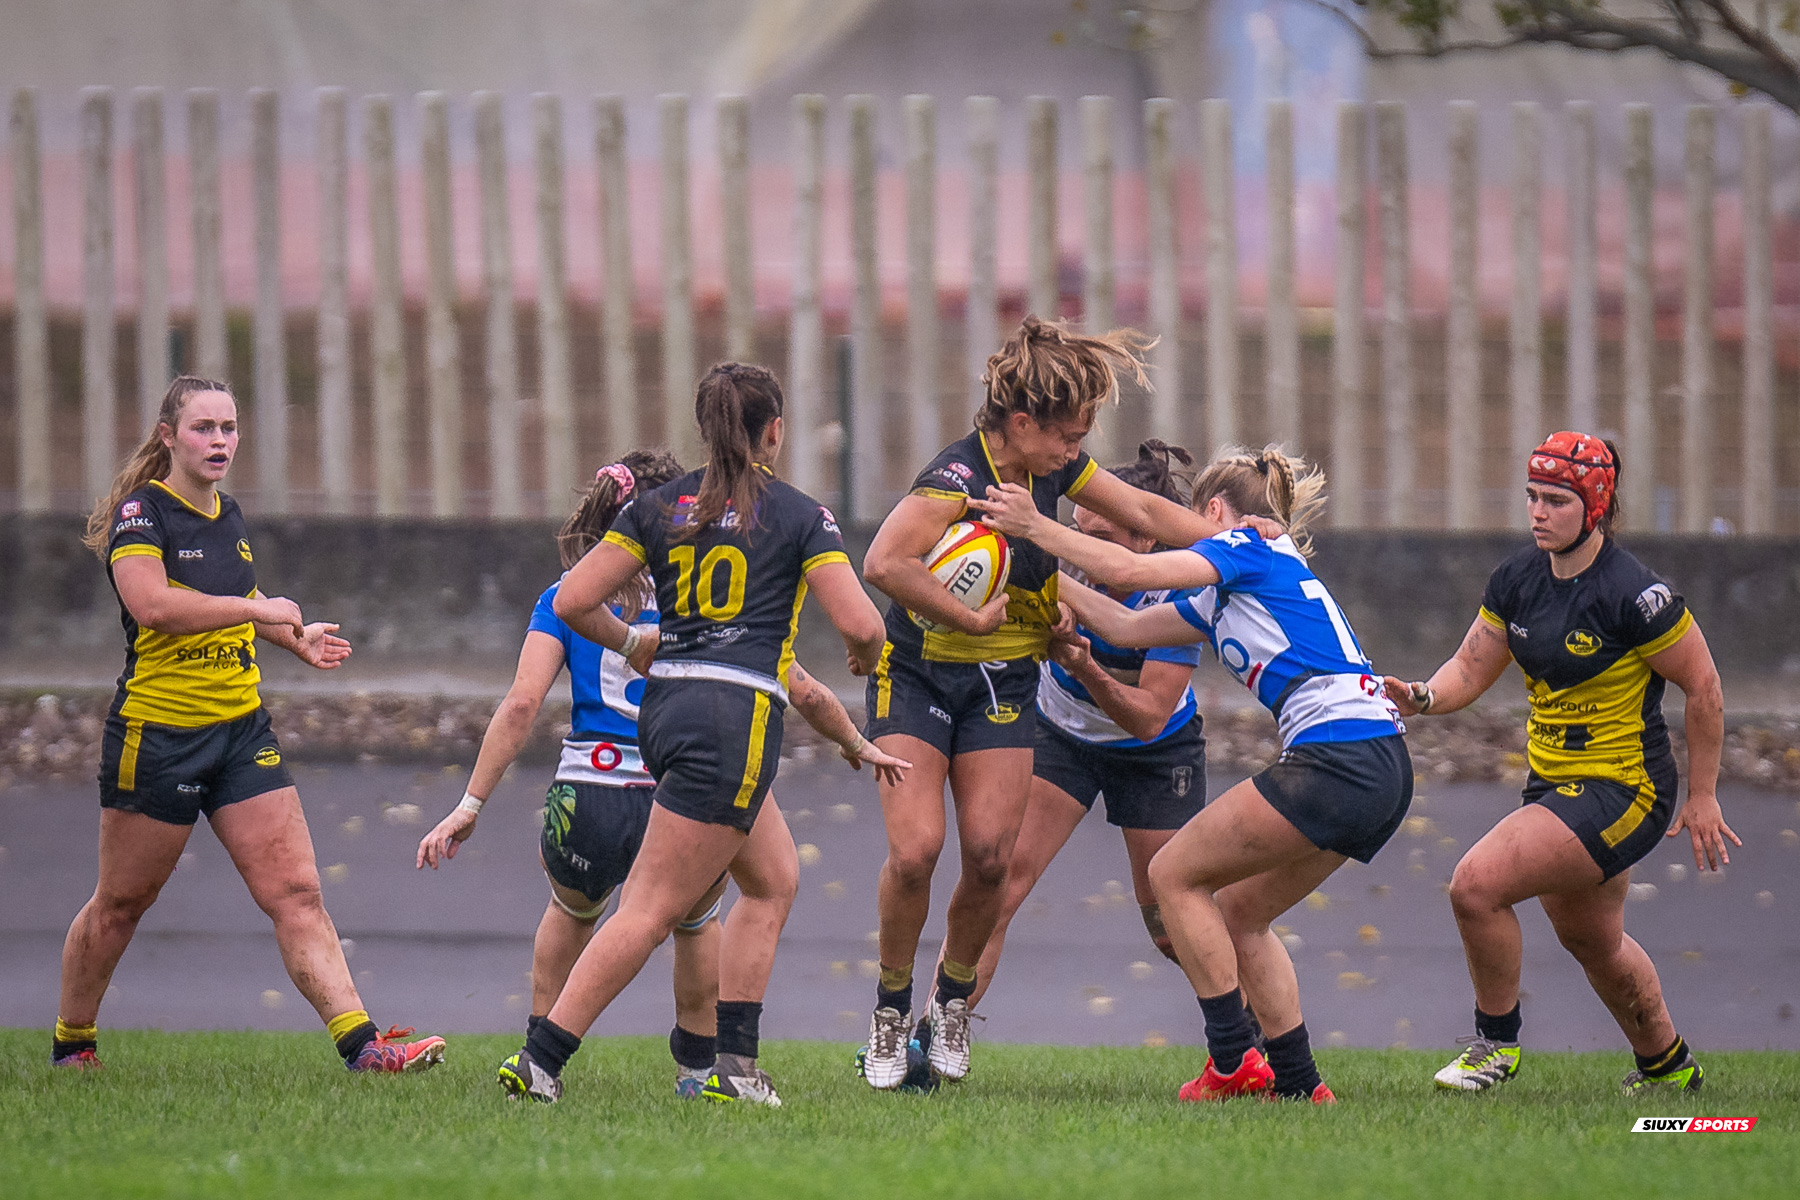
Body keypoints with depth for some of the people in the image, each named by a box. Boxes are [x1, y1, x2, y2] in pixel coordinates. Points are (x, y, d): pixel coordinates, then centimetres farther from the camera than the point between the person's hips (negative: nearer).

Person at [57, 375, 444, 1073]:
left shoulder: (229, 518, 12)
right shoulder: (142, 512, -11)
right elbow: (152, 603, -29)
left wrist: (295, 639, 16)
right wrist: (255, 607, -23)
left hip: (241, 731, 6)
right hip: (155, 733, -6)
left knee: (296, 893, -7)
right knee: (120, 905, 8)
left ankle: (359, 1042, -17)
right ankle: (71, 1043, 27)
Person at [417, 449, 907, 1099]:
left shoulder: (566, 598, 9)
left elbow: (521, 705, -3)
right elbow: (804, 693, 13)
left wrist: (470, 805, -3)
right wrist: (858, 747, 31)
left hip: (587, 805, 1)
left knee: (571, 908, 37)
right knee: (696, 921, 35)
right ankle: (698, 1068, 36)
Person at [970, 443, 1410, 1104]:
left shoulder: (1251, 549, 1)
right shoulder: (1223, 599, 26)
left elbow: (1130, 570, -9)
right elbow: (1126, 626, 28)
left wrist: (1036, 527, -1)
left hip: (1336, 760, -9)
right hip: (1382, 774, 9)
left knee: (1175, 874, 0)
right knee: (1236, 913, 18)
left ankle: (1234, 1061, -2)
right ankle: (1298, 1080, 14)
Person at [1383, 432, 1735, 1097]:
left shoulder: (1633, 593, -21)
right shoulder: (1516, 580, 0)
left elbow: (1702, 684, -13)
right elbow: (1472, 668, 7)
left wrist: (1701, 798, -8)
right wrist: (1420, 697, -15)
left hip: (1624, 790, -9)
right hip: (1553, 785, 9)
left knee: (1476, 886, -21)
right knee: (1592, 940, 25)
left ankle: (1498, 1042, -1)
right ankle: (1668, 1065, 48)